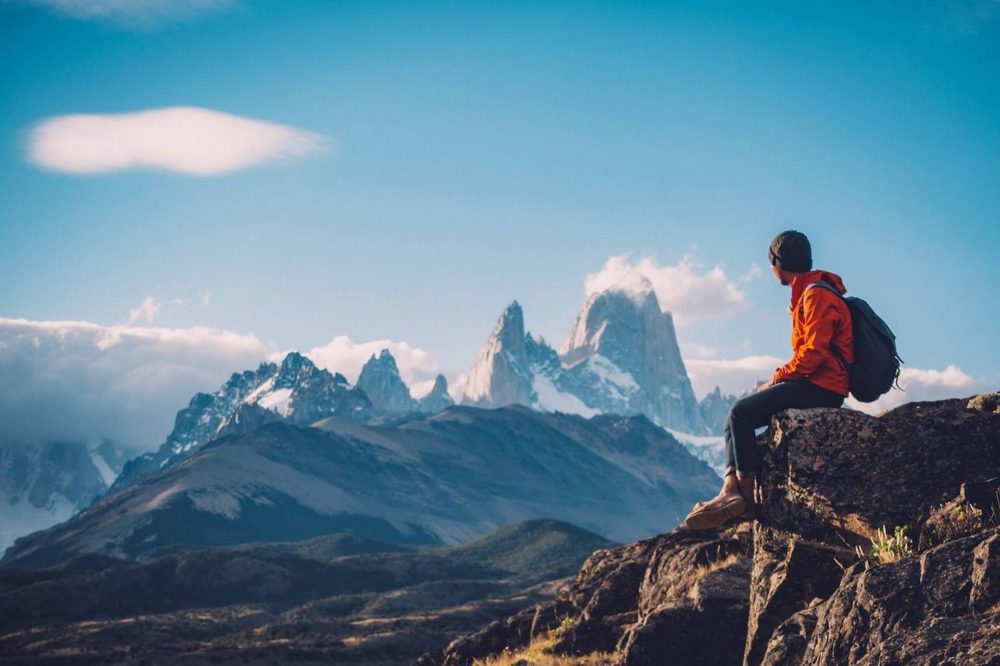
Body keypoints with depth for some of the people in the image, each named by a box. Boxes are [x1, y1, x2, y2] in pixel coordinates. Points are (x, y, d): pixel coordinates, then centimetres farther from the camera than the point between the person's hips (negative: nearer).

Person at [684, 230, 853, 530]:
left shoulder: (817, 295, -12)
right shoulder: (806, 294, 20)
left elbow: (813, 354, -21)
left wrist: (776, 378, -11)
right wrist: (779, 379, 9)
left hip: (821, 388, -10)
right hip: (812, 384, 10)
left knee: (742, 413, -20)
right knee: (738, 412, 0)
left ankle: (747, 497, -16)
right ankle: (731, 491, -17)